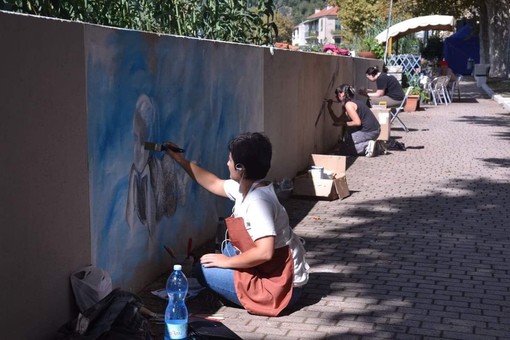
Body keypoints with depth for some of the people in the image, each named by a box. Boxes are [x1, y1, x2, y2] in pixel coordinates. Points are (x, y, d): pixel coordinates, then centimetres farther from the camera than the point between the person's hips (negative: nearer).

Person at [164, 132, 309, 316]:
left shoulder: (257, 201, -26)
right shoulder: (246, 186, 2)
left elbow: (264, 252, -33)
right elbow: (213, 183, 20)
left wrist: (227, 262, -20)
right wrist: (180, 159, 23)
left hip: (282, 285, -9)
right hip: (273, 270, 9)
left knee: (204, 270, -9)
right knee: (228, 248, 23)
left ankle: (265, 299, -1)